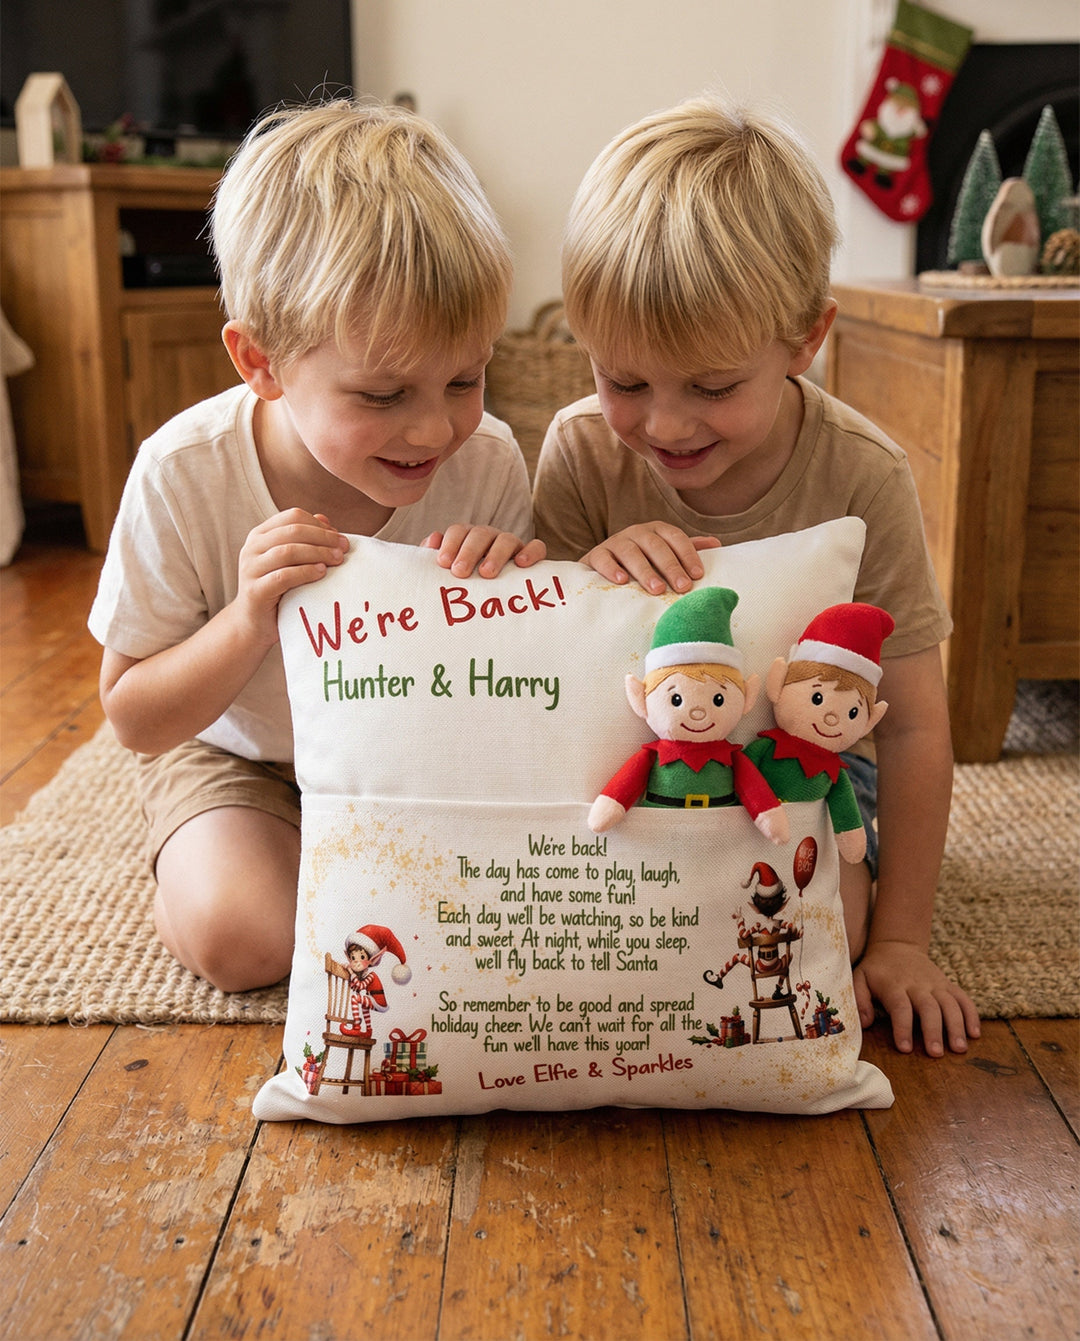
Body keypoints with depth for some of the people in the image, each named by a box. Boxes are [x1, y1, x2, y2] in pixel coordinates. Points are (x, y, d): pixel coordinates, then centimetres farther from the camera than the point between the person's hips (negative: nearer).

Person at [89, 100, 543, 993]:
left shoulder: (488, 465, -22)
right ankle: (201, 859, 12)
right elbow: (134, 718, -17)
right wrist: (250, 624, -36)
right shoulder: (183, 474, -26)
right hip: (237, 754, -1)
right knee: (240, 936, -24)